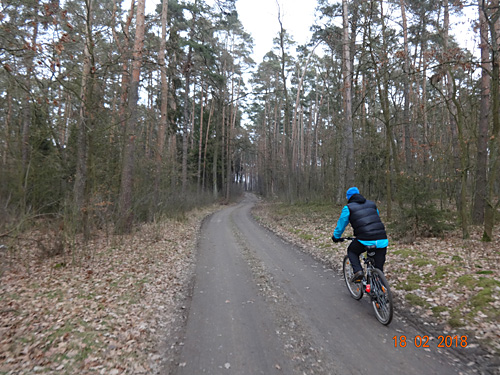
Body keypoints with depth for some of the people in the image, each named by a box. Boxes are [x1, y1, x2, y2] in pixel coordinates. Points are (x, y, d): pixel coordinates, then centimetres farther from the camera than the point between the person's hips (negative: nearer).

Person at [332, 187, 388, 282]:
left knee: (351, 251, 25)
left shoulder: (348, 208, 6)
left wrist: (336, 237, 30)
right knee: (379, 269, 17)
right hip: (382, 240, 5)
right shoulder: (372, 204, 21)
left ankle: (358, 271, 5)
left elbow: (341, 225, 13)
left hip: (365, 240, -4)